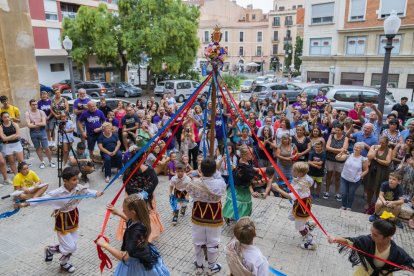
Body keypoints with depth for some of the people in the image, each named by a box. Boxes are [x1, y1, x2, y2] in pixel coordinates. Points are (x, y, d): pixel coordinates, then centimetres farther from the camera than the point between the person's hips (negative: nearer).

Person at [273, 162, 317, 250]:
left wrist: (278, 189, -37)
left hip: (302, 205, -9)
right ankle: (308, 225, 43)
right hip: (300, 202, 9)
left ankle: (311, 243, 29)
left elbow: (291, 197, -42)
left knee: (299, 226, 11)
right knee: (291, 216, 29)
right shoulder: (304, 177, -12)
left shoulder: (300, 185, -38)